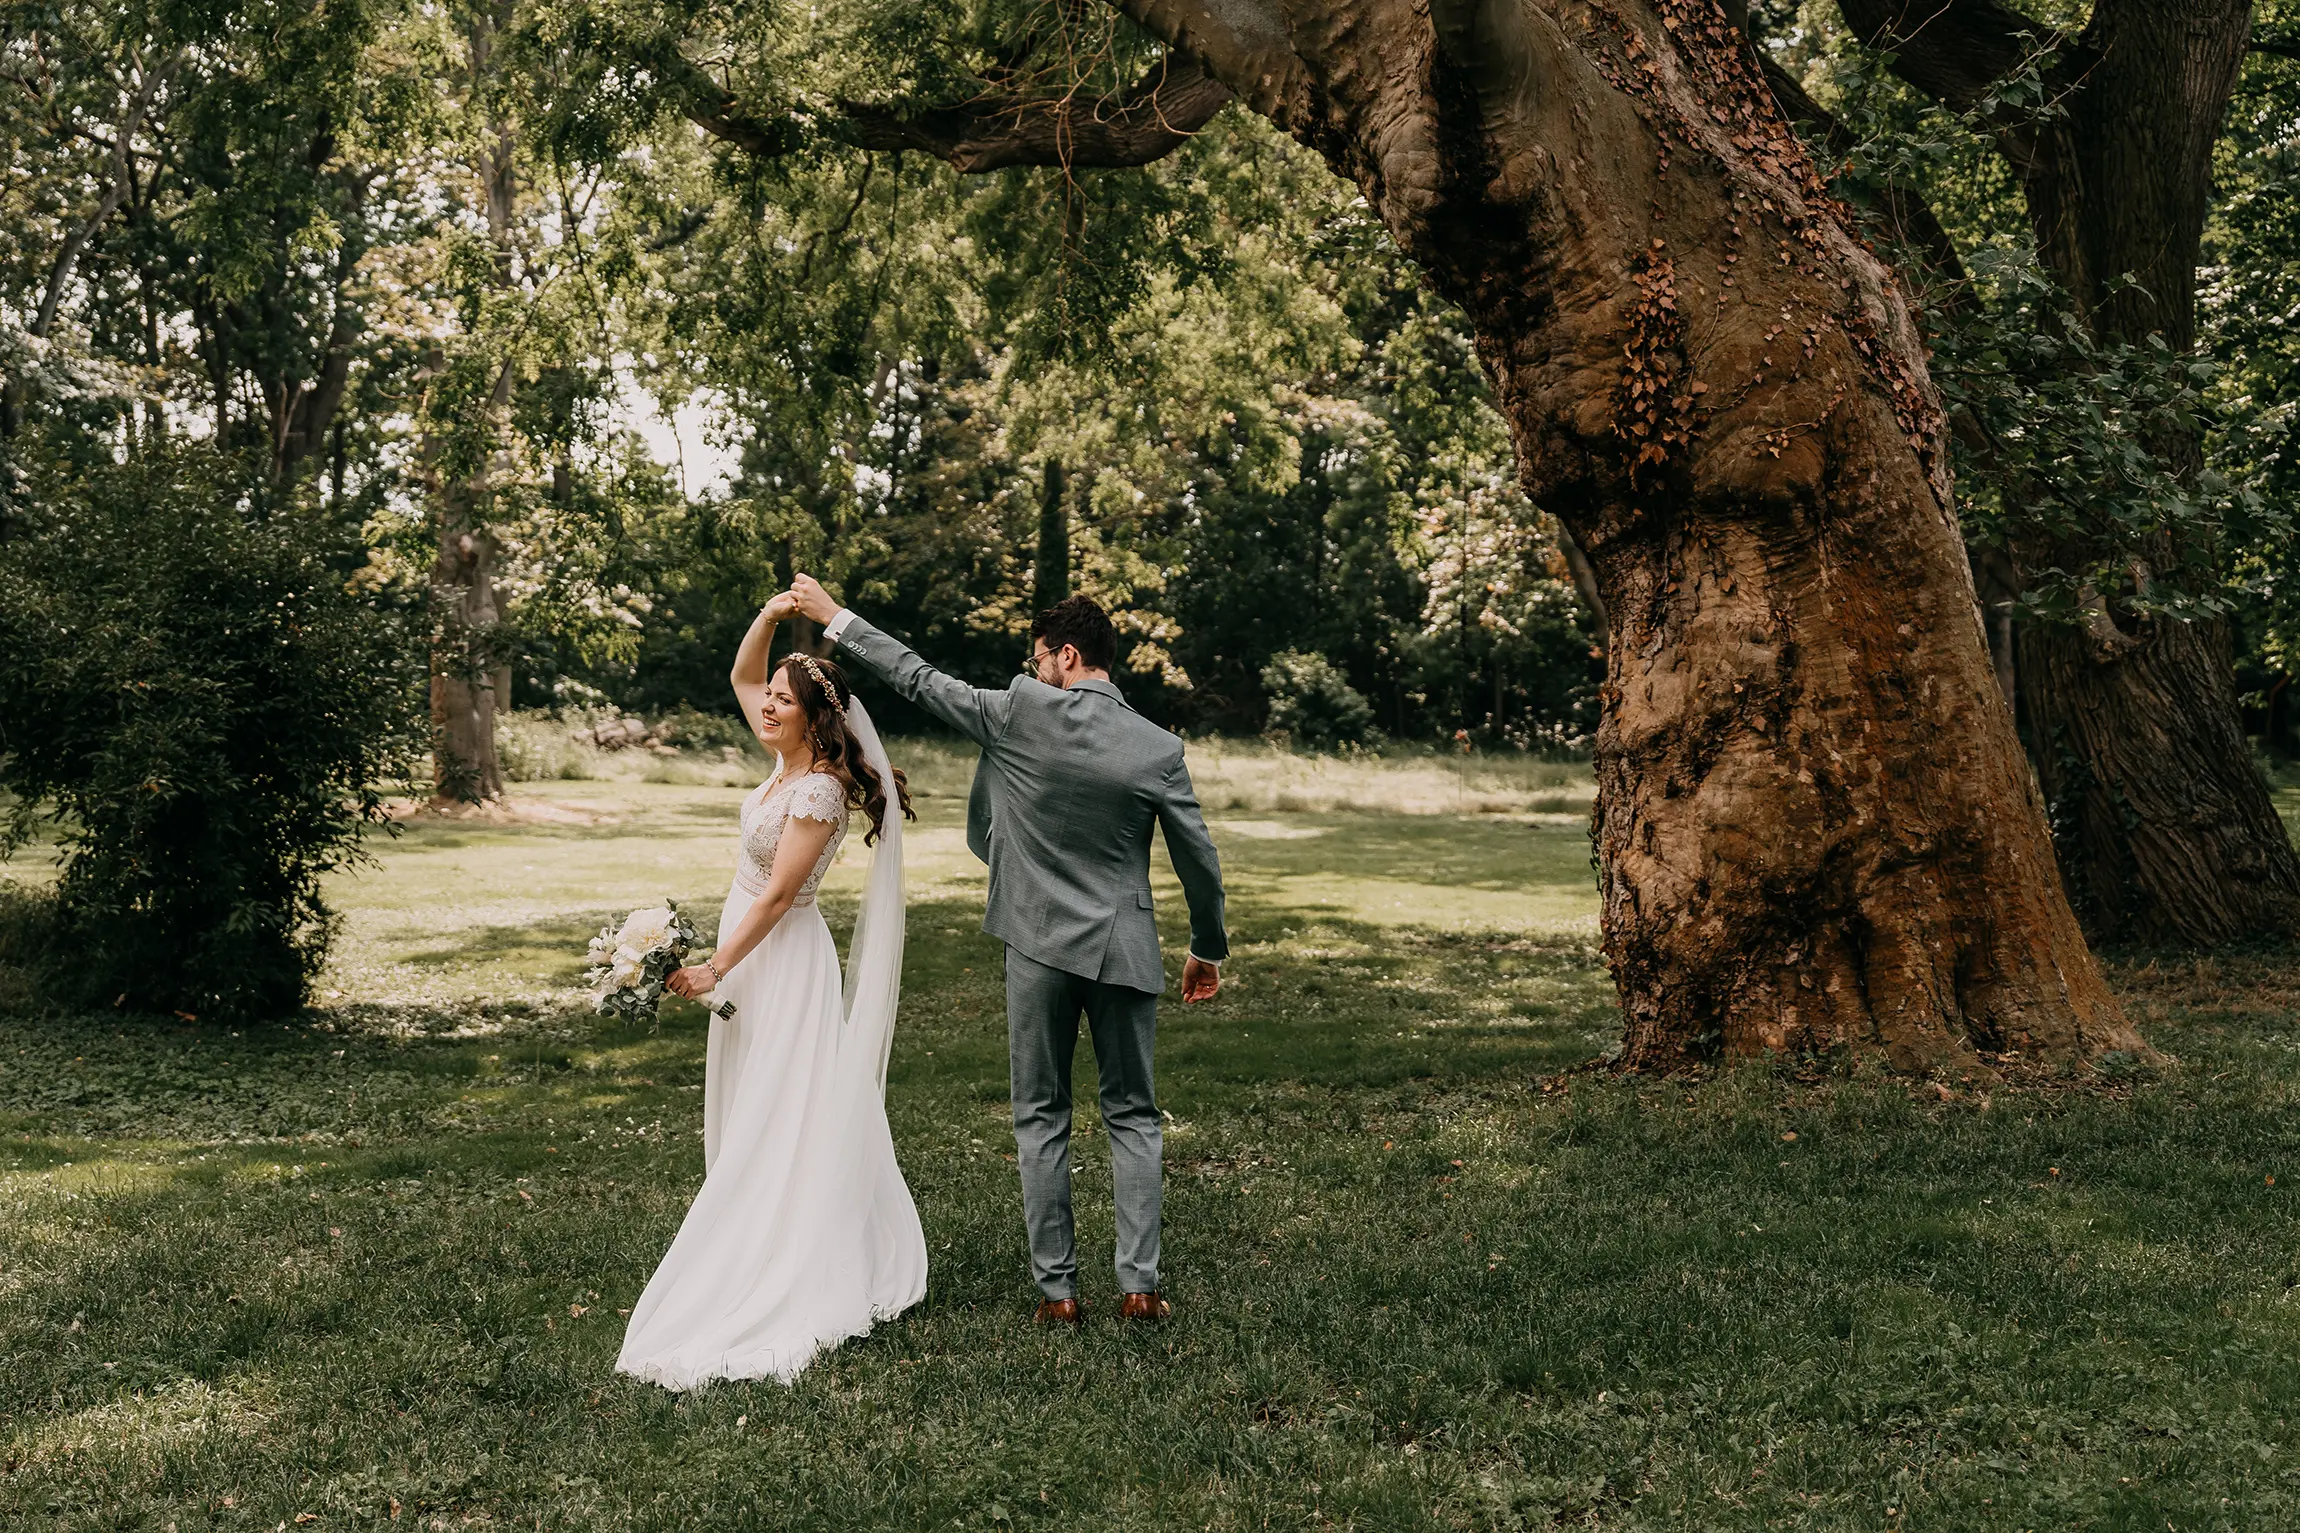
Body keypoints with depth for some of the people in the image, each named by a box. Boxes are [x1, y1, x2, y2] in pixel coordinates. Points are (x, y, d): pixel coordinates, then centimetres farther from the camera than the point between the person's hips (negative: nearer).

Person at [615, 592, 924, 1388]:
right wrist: (769, 617, -1)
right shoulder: (791, 760, 4)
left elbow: (777, 893, -21)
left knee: (775, 1121, -5)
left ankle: (779, 1286, 0)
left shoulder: (819, 790, -20)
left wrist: (716, 968, -20)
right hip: (753, 957, 9)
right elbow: (740, 677, 15)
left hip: (782, 958, -9)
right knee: (751, 1115, 15)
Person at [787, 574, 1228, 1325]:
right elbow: (1200, 861, 0)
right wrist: (1208, 950, 16)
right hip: (1124, 951, 1)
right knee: (1132, 1118, 12)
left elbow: (920, 680, -1)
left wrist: (834, 617, 12)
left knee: (1040, 1120, 10)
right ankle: (1139, 1283, 6)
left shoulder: (1020, 713, -10)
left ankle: (1057, 1288, 11)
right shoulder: (1159, 749, -5)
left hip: (1041, 947, -1)